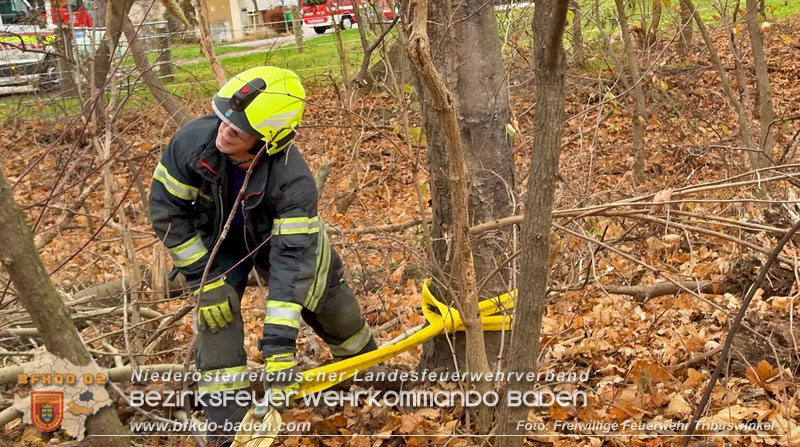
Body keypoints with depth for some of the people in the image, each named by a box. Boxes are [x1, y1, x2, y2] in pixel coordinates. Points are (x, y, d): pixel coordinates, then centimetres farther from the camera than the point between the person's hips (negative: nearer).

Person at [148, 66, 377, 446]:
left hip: (282, 236, -1)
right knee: (217, 321, -16)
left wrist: (279, 344, -44)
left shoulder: (294, 180, -40)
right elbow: (165, 209, -20)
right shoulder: (192, 141, -34)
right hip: (216, 242, 1)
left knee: (332, 308, 9)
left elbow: (291, 258, -40)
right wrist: (204, 279, -21)